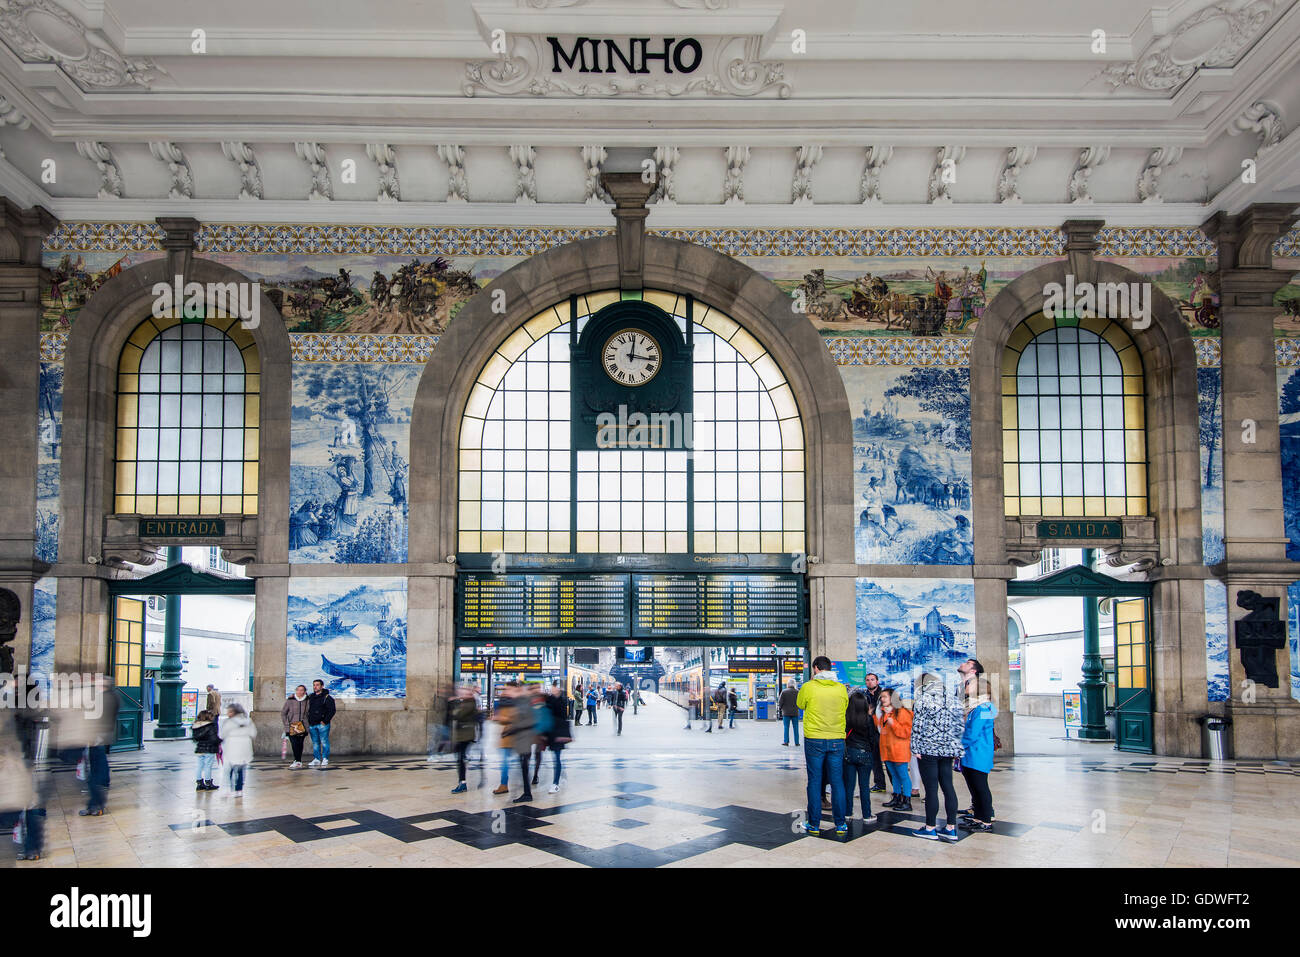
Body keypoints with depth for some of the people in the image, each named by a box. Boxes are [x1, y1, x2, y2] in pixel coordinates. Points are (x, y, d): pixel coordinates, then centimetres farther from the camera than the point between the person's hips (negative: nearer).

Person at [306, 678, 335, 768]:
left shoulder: (326, 698, -6)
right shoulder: (310, 697, 14)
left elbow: (332, 710, -10)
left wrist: (325, 721, -13)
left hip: (322, 724, -6)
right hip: (312, 724, 6)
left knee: (324, 742, -4)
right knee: (315, 743, 9)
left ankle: (325, 759, 1)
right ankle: (317, 759, 15)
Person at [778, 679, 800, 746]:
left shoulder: (784, 692, -8)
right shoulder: (797, 692, -2)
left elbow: (780, 702, -6)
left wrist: (779, 708, 12)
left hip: (786, 712, -2)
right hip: (795, 713, 2)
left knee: (786, 727, 5)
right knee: (796, 728, 8)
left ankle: (786, 742, 4)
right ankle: (796, 742, 9)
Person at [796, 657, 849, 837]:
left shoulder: (808, 687, -7)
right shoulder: (841, 688, 0)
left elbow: (799, 704, 11)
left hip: (814, 740, -2)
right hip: (837, 740, 2)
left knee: (814, 782, 5)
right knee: (837, 782, 7)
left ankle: (814, 825, 8)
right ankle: (840, 825, 9)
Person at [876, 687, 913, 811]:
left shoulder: (902, 712, -11)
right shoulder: (883, 712, 14)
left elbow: (906, 732, -16)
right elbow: (878, 727, 29)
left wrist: (893, 723, -24)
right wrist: (874, 717, 13)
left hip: (899, 750, -8)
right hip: (887, 750, 8)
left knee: (903, 775, -5)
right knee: (894, 775, 15)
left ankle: (907, 801, -2)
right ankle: (897, 798, 23)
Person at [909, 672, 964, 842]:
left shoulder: (924, 699, -8)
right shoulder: (954, 700, 8)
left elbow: (918, 725, -11)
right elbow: (959, 726, 10)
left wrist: (916, 748, -6)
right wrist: (956, 749, 16)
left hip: (928, 749, -6)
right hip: (948, 751, 6)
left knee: (931, 788, -2)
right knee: (948, 787, 8)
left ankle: (930, 828, 5)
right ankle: (951, 828, 10)